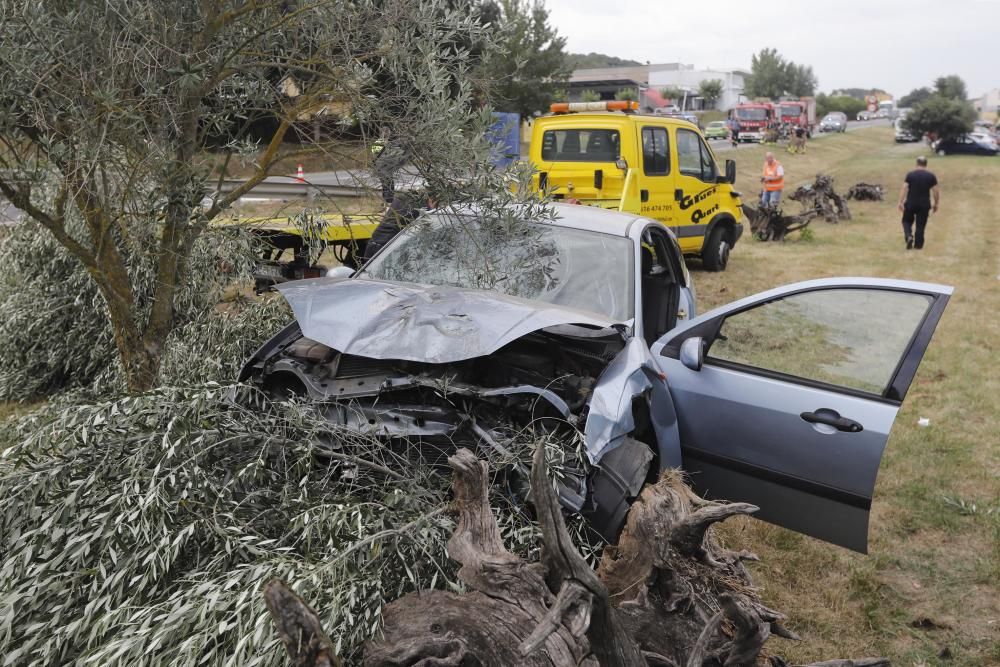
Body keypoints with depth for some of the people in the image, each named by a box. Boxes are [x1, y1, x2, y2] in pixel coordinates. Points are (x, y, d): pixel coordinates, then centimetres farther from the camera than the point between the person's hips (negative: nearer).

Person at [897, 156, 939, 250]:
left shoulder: (910, 175, -3)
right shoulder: (931, 176, 0)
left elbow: (904, 188, -11)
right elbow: (936, 191, 0)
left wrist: (900, 202, -12)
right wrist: (935, 204, 11)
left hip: (911, 203, -1)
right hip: (924, 204, 1)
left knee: (907, 221, 16)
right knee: (921, 225, 8)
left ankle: (909, 236, -10)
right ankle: (918, 244, 10)